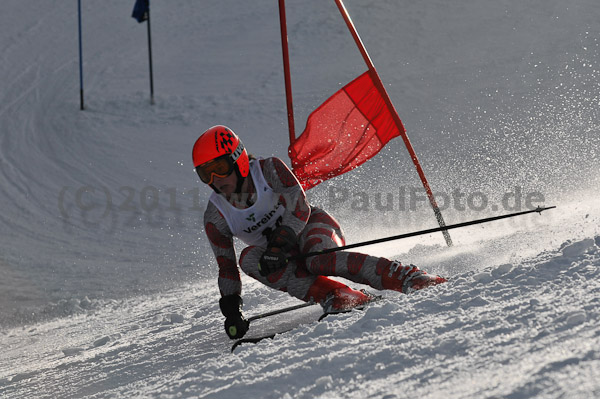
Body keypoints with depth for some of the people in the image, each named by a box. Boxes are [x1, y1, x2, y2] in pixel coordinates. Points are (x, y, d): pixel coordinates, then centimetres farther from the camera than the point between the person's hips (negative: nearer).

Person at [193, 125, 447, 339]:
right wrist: (231, 311, -7)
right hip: (279, 258, 4)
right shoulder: (215, 217, -4)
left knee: (318, 259, -38)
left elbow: (300, 207, -21)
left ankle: (409, 278, -40)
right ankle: (334, 296, -37)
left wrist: (280, 243, -36)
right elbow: (226, 267, 2)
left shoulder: (269, 170, -14)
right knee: (248, 258, -29)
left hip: (313, 227, -4)